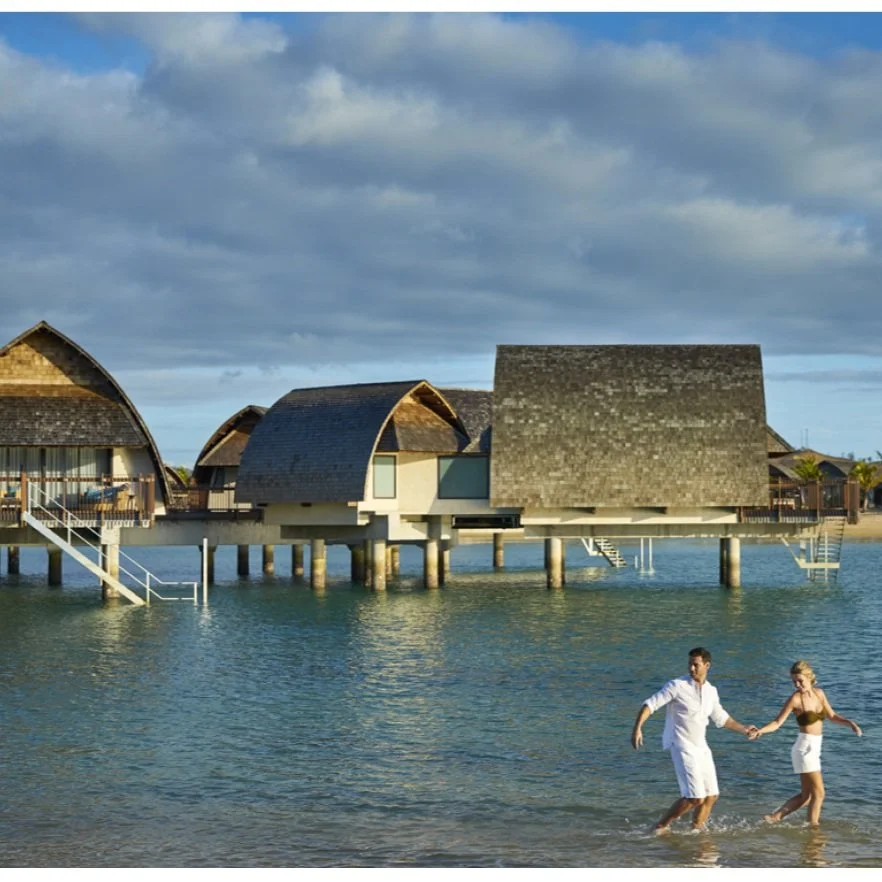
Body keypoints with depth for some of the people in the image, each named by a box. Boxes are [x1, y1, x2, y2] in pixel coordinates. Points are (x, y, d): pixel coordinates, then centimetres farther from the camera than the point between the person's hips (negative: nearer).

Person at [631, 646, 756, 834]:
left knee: (711, 796, 9)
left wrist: (743, 729, 30)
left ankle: (696, 830, 25)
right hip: (681, 746, -7)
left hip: (701, 747, 7)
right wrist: (637, 728, -28)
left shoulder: (711, 691, 8)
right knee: (695, 797, -16)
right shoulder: (677, 686, -11)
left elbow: (720, 717, 26)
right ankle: (661, 826, -4)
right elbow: (650, 704, -15)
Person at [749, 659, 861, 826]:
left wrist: (849, 722, 1)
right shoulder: (795, 699, -12)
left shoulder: (819, 693, 6)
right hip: (804, 748, -7)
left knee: (805, 795, 14)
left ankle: (775, 817, 19)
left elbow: (831, 716, 16)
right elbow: (777, 722, -13)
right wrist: (761, 730, -30)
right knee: (818, 793, -4)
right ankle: (813, 826, 3)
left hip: (814, 748, 7)